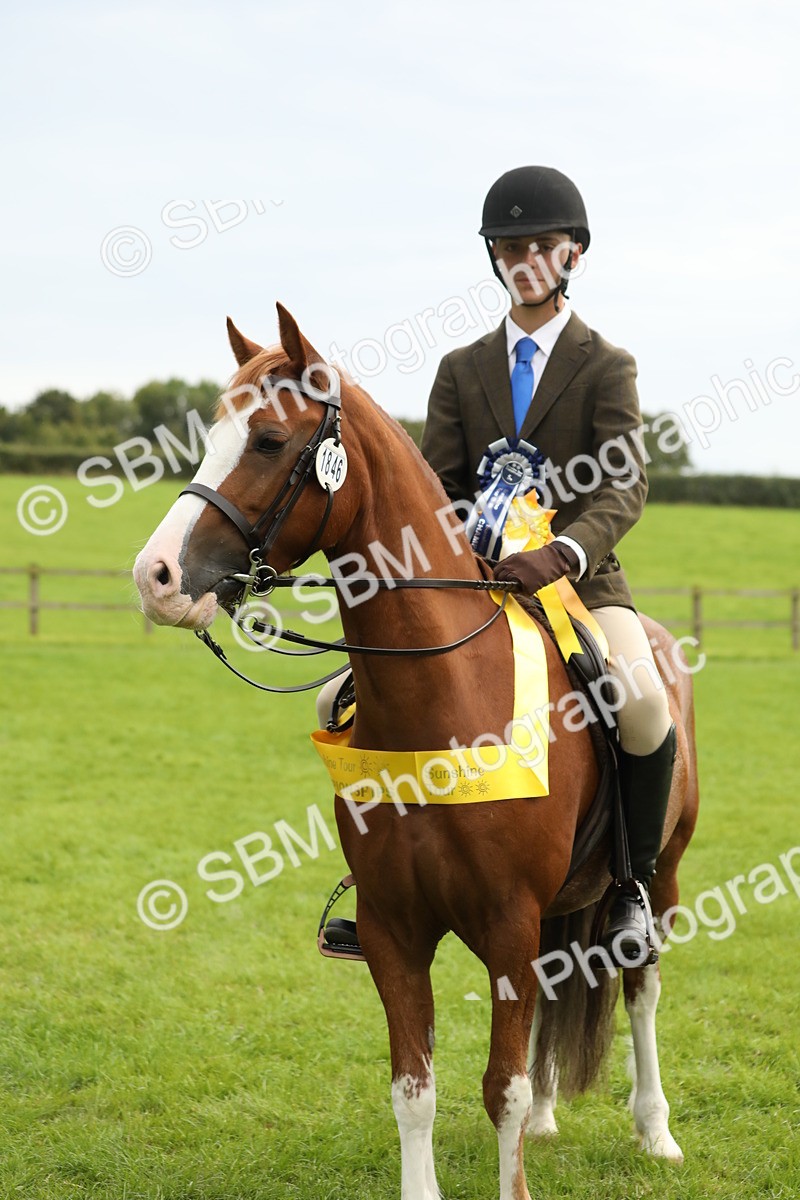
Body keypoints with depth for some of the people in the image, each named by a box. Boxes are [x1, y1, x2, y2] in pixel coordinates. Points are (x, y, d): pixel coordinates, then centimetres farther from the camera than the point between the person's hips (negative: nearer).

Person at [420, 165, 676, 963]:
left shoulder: (606, 367, 2)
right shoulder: (462, 370, 13)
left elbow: (625, 487, -12)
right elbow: (436, 485, 8)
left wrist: (564, 553, -32)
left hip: (581, 581, -3)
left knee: (643, 704, -32)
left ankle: (633, 883, -10)